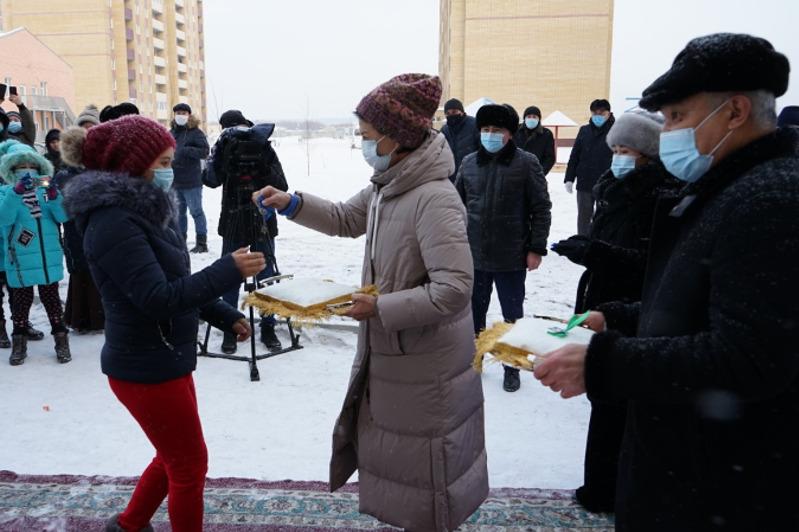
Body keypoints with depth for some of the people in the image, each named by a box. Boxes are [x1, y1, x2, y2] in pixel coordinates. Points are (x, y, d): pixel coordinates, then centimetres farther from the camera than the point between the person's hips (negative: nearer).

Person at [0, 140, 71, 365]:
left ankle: (61, 340, 20)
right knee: (21, 301, 11)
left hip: (49, 258, 1)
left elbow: (62, 216, -7)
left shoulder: (45, 189, 5)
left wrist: (54, 196, -25)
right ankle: (19, 343, 24)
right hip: (20, 260, -1)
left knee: (51, 298, 12)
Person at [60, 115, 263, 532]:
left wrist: (225, 316, 10)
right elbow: (159, 298, -28)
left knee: (176, 457, 24)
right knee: (191, 466, 7)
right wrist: (229, 270, -26)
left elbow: (175, 282, 14)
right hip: (146, 368, -9)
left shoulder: (143, 209, 7)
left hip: (167, 359, 9)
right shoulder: (114, 222, -22)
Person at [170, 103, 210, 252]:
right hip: (174, 179, 7)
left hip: (191, 180, -7)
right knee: (179, 212, 15)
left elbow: (204, 151, -14)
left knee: (196, 211, -2)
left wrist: (185, 150, -23)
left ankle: (202, 243, 3)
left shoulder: (196, 132, -6)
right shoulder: (172, 132, 13)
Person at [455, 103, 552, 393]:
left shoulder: (526, 163, -7)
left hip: (511, 258, -3)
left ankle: (512, 366, 29)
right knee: (474, 312, 16)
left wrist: (536, 248, -9)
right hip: (473, 255, 3)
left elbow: (541, 208, -5)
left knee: (513, 315, 11)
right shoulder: (469, 163, 4)